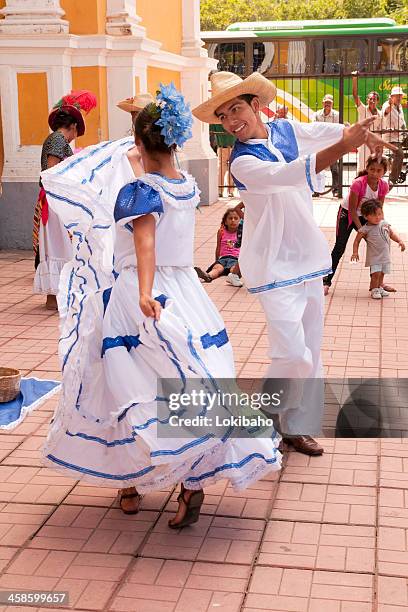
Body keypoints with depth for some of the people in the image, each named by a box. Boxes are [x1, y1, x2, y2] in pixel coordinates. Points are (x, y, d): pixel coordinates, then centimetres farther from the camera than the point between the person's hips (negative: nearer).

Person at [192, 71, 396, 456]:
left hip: (307, 257, 7)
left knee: (310, 351, 12)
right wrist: (343, 147, -43)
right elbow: (289, 174, -35)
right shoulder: (242, 162, -18)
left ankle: (299, 428, 26)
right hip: (274, 266, -7)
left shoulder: (287, 130, 2)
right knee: (293, 355, -14)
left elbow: (330, 130, 21)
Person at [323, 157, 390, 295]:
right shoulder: (358, 183, -31)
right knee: (339, 248, -7)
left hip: (364, 216, 5)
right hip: (347, 214, -5)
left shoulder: (383, 185, -16)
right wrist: (361, 229, -25)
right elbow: (352, 209, -24)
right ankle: (327, 281, -1)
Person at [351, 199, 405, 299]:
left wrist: (400, 241, 3)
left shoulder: (384, 224, 4)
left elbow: (392, 234, 16)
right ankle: (374, 290, 5)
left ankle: (380, 288, 32)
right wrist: (355, 252, -15)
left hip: (385, 256, 5)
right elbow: (357, 241, -5)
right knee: (376, 273, -12)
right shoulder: (365, 229, -12)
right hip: (374, 257, -5)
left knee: (382, 273, 15)